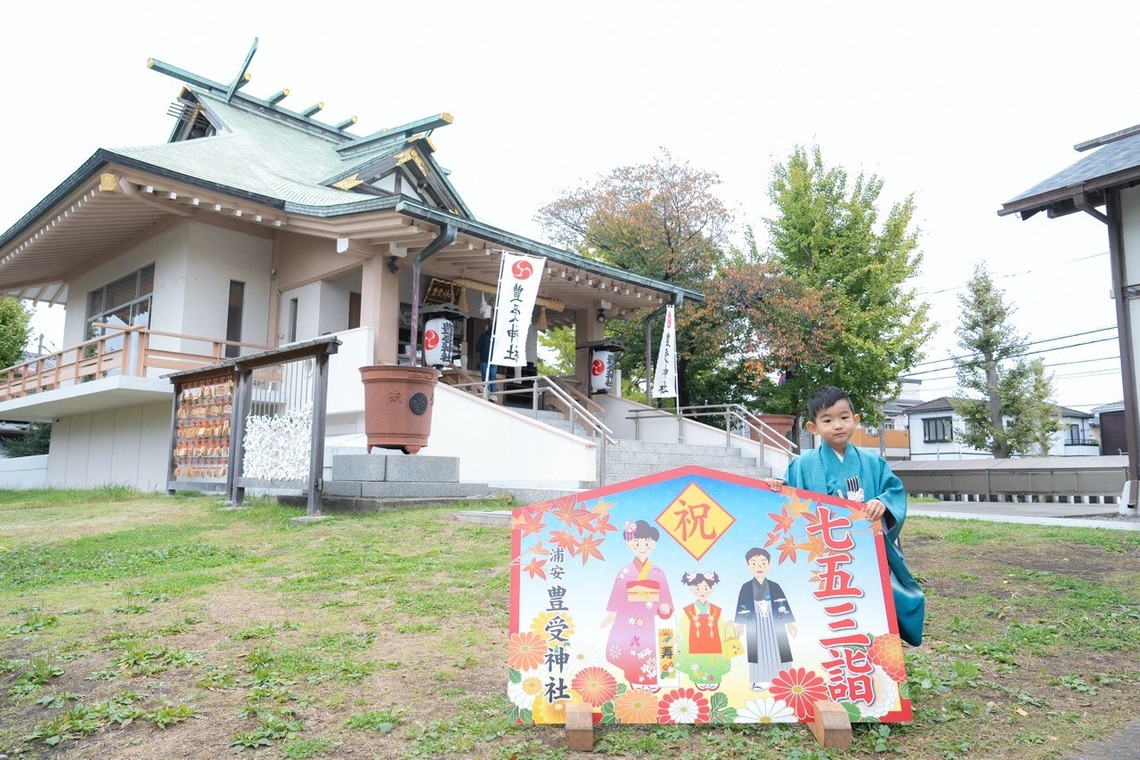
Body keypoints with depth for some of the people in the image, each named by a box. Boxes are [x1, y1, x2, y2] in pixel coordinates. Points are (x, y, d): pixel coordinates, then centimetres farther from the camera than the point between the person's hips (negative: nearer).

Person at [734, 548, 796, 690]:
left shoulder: (774, 586, 2)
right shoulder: (746, 587, -2)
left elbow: (783, 604, 3)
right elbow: (742, 605, -1)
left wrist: (790, 623, 1)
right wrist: (740, 624, -4)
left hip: (773, 622, 1)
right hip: (756, 623, -1)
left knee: (774, 648, 2)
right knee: (759, 650, -1)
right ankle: (761, 680, 3)